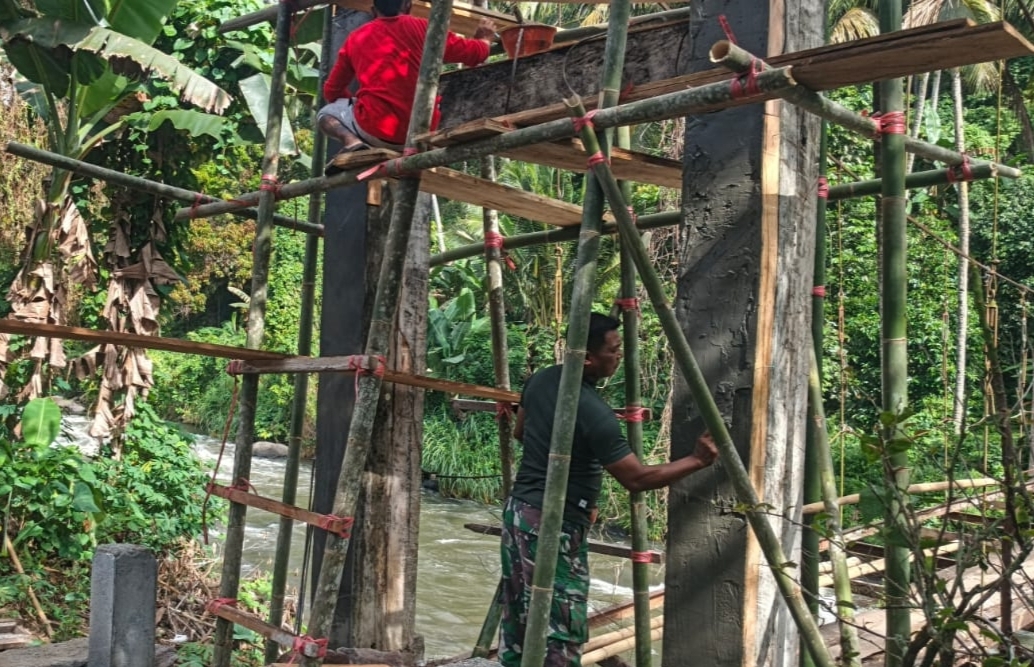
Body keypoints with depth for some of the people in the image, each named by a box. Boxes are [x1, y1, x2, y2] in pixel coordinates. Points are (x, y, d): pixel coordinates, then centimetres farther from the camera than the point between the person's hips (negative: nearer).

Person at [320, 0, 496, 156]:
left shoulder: (355, 38, 8)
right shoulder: (421, 28, 4)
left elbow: (331, 92, 17)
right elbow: (473, 53, 11)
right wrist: (485, 38, 33)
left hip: (376, 130, -2)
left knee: (326, 113, 23)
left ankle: (352, 142, -6)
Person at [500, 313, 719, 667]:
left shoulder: (541, 380, 3)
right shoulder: (594, 412, -22)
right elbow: (637, 478, -18)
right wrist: (696, 460, -11)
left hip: (518, 510, 9)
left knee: (519, 617, 18)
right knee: (559, 629, -3)